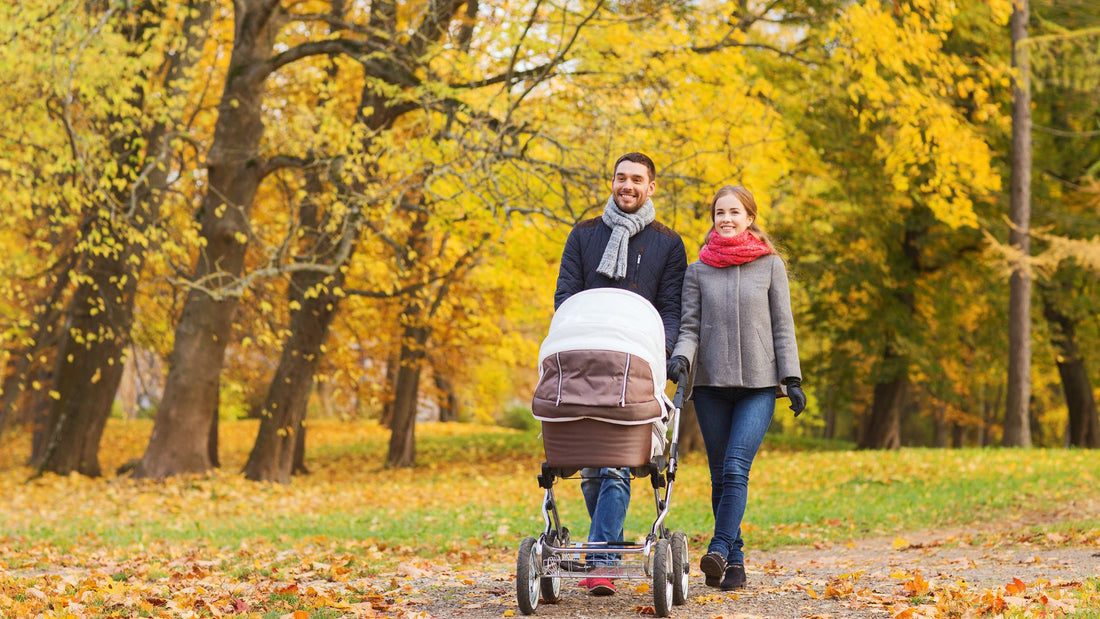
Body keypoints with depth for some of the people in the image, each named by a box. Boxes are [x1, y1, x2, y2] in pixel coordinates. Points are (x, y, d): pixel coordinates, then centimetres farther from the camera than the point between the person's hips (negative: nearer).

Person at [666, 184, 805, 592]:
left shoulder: (770, 265, 6)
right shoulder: (698, 271, 9)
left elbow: (782, 327, 6)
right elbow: (690, 326, 6)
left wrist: (792, 379, -1)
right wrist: (680, 357, -15)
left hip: (759, 383, -2)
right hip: (711, 383, 2)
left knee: (736, 467, -17)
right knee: (720, 475, 2)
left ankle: (720, 549, -23)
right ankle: (735, 560, 9)